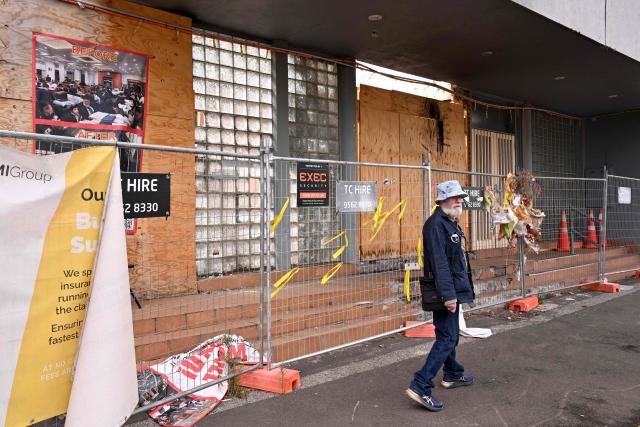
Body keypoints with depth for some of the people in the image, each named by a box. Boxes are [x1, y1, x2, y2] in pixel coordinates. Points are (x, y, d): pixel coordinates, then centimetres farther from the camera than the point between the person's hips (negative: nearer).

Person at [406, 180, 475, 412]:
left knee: (450, 335, 22)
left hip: (454, 290, 10)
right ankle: (420, 387, -8)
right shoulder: (436, 224, -19)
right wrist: (448, 295, -28)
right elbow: (439, 262, -26)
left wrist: (459, 291, 23)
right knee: (447, 338, -9)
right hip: (446, 292, -10)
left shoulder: (451, 224, 15)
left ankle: (452, 375, 39)